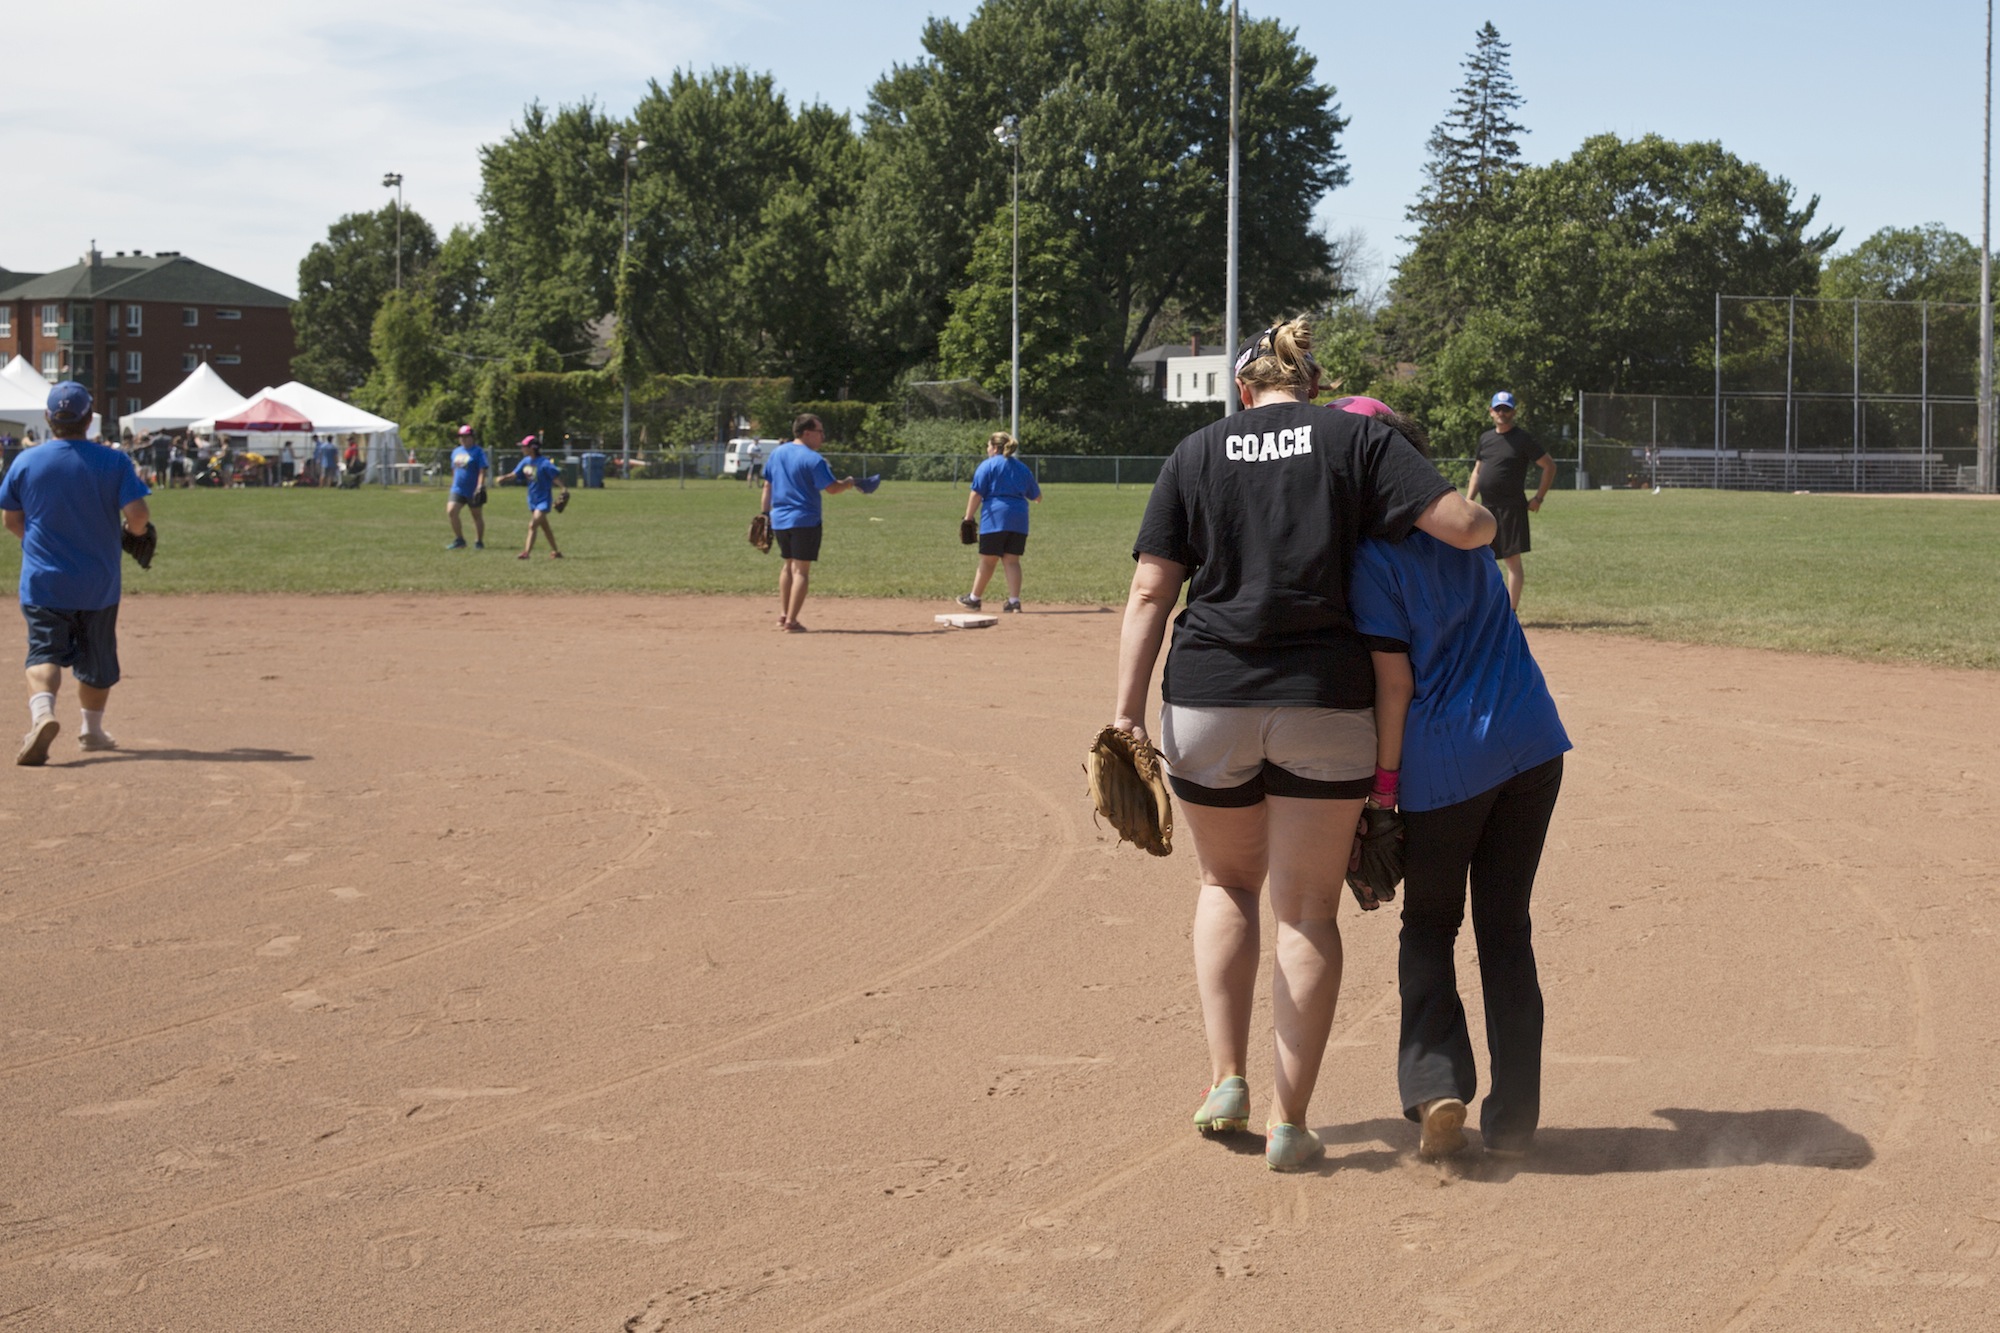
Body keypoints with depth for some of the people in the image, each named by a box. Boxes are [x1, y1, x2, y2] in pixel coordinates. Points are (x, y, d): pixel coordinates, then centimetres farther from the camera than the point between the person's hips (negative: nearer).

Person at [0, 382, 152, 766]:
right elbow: (137, 517, -15)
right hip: (99, 585, 1)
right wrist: (135, 528, 9)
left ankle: (42, 713, -34)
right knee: (96, 659, 18)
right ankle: (92, 731, 32)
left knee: (45, 653, -6)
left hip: (43, 583, -1)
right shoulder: (113, 462, -7)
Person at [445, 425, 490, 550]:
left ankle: (479, 542, 17)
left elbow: (482, 471, -14)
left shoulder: (478, 452, -7)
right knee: (450, 511, -11)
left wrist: (479, 487, -23)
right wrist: (453, 485, 22)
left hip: (473, 492, -5)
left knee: (477, 516, 5)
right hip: (458, 490, 5)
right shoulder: (456, 452, 13)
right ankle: (459, 540, 0)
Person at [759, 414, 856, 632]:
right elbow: (832, 488, -14)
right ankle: (791, 621, -6)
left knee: (789, 565, 22)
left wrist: (766, 513, 17)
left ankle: (783, 615, 22)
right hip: (804, 521, -7)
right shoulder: (812, 459, -14)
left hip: (779, 520, 7)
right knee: (801, 570, -2)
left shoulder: (776, 453, 8)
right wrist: (848, 483, 5)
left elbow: (767, 486, 11)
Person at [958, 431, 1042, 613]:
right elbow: (1037, 497, 24)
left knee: (987, 560, 3)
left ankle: (974, 598, 14)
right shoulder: (1022, 468, 17)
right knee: (1012, 560, 5)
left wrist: (968, 518, -6)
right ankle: (1014, 600, -4)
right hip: (1019, 520, 5)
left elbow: (976, 494, -8)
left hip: (995, 518, -5)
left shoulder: (987, 465, 0)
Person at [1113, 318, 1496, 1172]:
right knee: (1308, 909, 8)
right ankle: (1289, 1123, 6)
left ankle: (1227, 1079, 13)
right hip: (1325, 703, -1)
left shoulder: (1197, 453, 7)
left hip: (1207, 697, 1)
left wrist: (1127, 709, -3)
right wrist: (1489, 521, 14)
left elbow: (1150, 592, 0)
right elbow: (1462, 524, -9)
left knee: (1228, 881, 23)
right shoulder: (1358, 439, 2)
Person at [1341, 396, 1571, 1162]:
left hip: (1444, 760, -5)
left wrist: (1382, 782, -5)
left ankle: (1437, 1086, -6)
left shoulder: (1372, 555, -10)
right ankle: (1513, 1119, 11)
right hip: (1532, 745, 5)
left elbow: (1394, 679, -12)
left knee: (1428, 927, 12)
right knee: (1506, 931, 12)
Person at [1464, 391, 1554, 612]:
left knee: (1512, 560, -6)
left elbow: (1549, 466, -2)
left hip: (1512, 507, -6)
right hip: (1486, 508, 6)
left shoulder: (1523, 439, -4)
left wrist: (1539, 498, -5)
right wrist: (1468, 501, 10)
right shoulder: (1485, 438, 13)